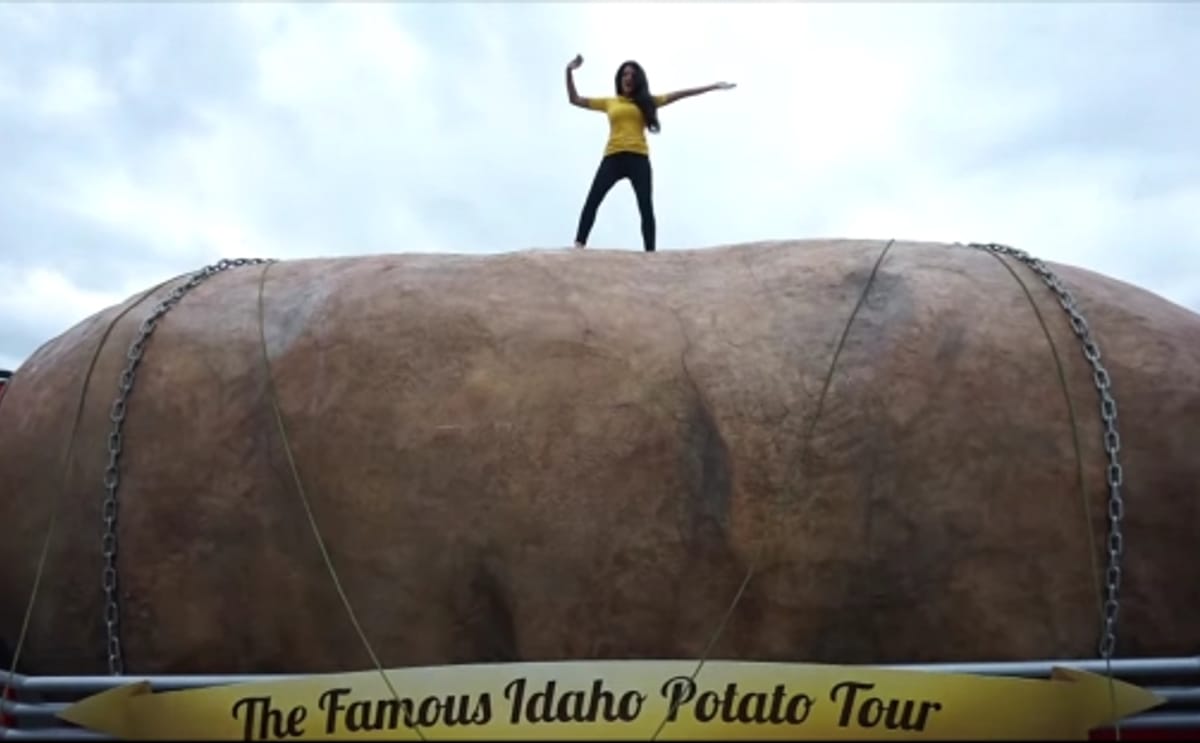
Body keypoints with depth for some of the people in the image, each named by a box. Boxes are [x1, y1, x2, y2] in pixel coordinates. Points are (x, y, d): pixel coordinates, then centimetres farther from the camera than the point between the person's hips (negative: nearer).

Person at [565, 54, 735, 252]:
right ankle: (579, 244, -15)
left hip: (638, 158, 0)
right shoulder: (609, 102, 19)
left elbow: (679, 95, 15)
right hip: (613, 158, 0)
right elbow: (575, 100, 21)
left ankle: (650, 252, -8)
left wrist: (714, 86, 13)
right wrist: (570, 72, 13)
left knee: (646, 207, -7)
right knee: (592, 201, -12)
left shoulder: (646, 102, 17)